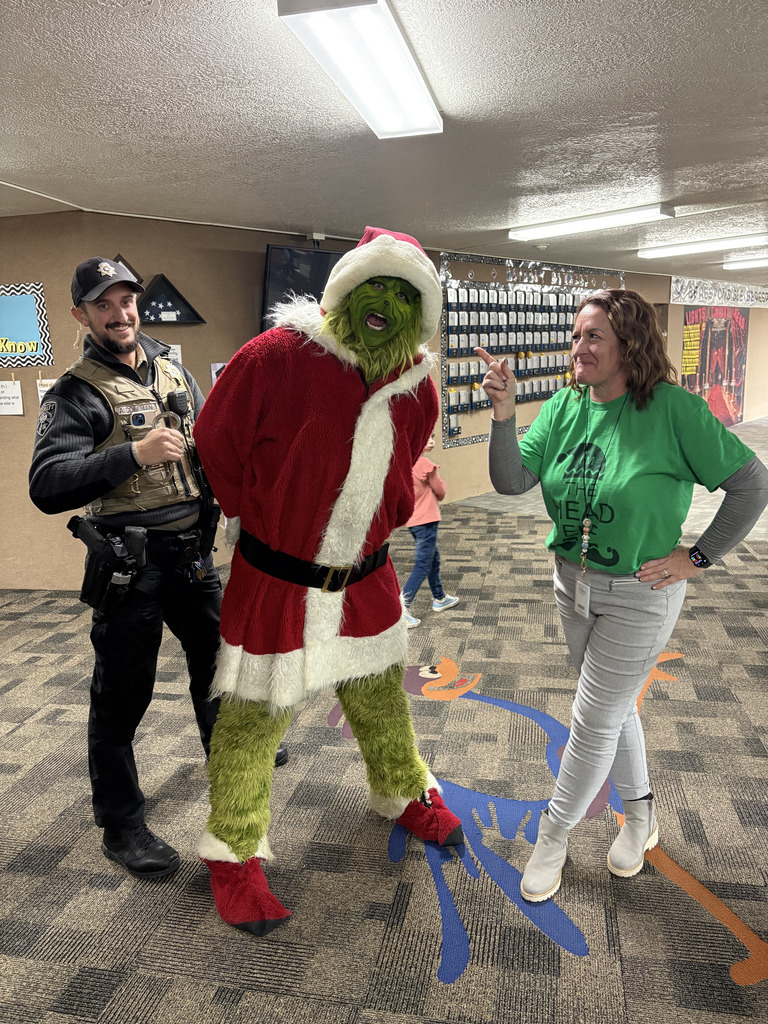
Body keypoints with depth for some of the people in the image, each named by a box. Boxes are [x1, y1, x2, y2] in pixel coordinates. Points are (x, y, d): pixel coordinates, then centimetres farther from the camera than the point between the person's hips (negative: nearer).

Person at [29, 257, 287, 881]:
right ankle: (121, 826, 20)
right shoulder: (74, 395, -11)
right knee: (121, 696, 3)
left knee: (218, 655, 23)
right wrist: (134, 454, -33)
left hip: (193, 553, 7)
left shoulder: (174, 371, 9)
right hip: (128, 565, -6)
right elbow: (47, 487, -23)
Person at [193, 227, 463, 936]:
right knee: (253, 717, 6)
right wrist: (256, 522, 0)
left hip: (365, 580, 5)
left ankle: (406, 795, 49)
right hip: (274, 579, -4)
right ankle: (234, 852, 28)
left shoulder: (415, 386, 0)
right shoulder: (274, 357, -17)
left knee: (381, 697, 22)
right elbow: (216, 443, -7)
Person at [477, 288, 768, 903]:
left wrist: (698, 558, -15)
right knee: (615, 706, 21)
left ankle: (554, 835, 27)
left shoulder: (672, 409, -19)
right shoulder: (565, 407, -4)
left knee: (595, 720, 5)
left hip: (639, 594, -6)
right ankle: (640, 813, 45)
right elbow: (512, 481, -13)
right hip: (574, 584, 6)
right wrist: (504, 414, -27)